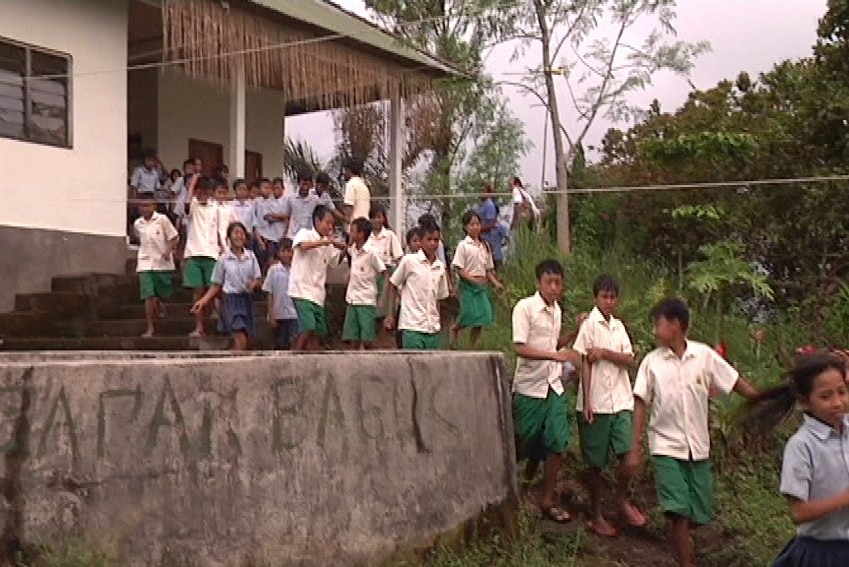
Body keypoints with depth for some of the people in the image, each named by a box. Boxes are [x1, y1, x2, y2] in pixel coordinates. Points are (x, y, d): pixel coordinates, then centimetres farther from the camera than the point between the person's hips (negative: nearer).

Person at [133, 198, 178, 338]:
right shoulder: (137, 224, 7)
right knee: (148, 296, -8)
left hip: (162, 263, -2)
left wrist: (168, 251, -18)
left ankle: (158, 303, 47)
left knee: (163, 293, 10)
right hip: (145, 264, 2)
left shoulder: (162, 219, -5)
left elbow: (174, 237, -3)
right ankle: (150, 328, -5)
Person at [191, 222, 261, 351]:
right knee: (241, 341, -18)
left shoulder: (251, 257, 4)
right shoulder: (223, 259, -1)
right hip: (231, 299, -4)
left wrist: (255, 284, -17)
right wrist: (203, 300, -6)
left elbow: (259, 280, 6)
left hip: (247, 299, 4)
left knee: (247, 344, 5)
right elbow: (216, 285, 6)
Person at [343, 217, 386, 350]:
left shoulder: (372, 252, -12)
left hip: (366, 301, -6)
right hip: (352, 299, 6)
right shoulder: (353, 249, 7)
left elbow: (384, 273, -11)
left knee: (366, 341, -5)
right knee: (353, 340, 6)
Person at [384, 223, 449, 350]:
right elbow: (392, 286, 4)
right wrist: (391, 315, 1)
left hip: (433, 328, 5)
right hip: (412, 326, -5)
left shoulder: (440, 266, 10)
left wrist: (437, 322, 12)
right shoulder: (409, 261, -3)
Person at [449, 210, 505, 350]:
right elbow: (459, 269, -9)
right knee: (470, 314, -14)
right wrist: (473, 279, -20)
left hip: (482, 285, 5)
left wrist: (496, 283, 3)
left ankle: (473, 346, 12)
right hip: (468, 285, -5)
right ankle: (454, 328, 18)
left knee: (484, 315, 0)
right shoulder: (463, 245, -4)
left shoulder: (485, 245, 12)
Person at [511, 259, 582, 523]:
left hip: (554, 385, 6)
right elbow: (521, 348, -20)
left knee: (558, 444, -1)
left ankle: (547, 500, 11)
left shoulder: (557, 310, 9)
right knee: (522, 442, 5)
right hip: (529, 386, -6)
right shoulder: (525, 308, -13)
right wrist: (557, 355, -28)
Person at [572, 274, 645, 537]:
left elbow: (629, 360, 2)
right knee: (596, 462, 4)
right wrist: (586, 403, -13)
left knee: (629, 454, -6)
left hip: (621, 401, 5)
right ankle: (596, 516, 17)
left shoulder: (618, 325, 12)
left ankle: (622, 500, 19)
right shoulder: (589, 324, -5)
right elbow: (585, 364, -8)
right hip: (596, 404, -4)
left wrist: (604, 352, -15)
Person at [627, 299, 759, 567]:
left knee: (701, 513, 11)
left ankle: (680, 536, 44)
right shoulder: (652, 361, -5)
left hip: (698, 447, 2)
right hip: (666, 447, -2)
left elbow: (737, 383, 2)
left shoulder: (704, 354, -4)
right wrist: (634, 449, -7)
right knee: (678, 511, -11)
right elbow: (640, 404, -3)